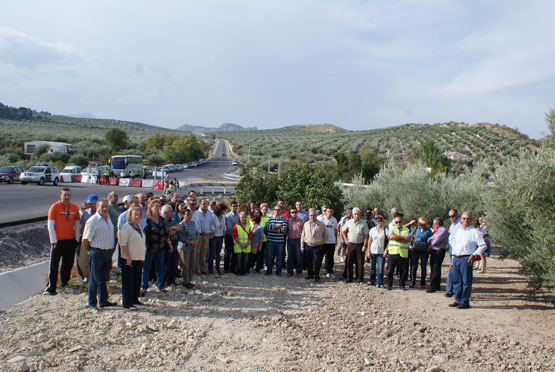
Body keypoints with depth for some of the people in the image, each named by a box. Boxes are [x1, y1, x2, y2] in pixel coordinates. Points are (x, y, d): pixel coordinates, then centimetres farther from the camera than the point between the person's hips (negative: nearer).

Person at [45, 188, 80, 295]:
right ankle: (51, 288, 0)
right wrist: (54, 241, -13)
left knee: (68, 264, 13)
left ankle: (64, 282, 33)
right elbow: (50, 225, -8)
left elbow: (77, 224, 13)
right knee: (54, 265, -3)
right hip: (58, 241, -4)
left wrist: (77, 239, 8)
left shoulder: (74, 208, 5)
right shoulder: (54, 207, -6)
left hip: (71, 241, 4)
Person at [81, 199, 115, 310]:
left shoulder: (108, 218, 12)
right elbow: (85, 240, -11)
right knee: (95, 279, 1)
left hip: (108, 252, 7)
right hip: (97, 253, -7)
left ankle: (103, 301, 27)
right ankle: (92, 303, 11)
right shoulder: (92, 221, -13)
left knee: (104, 278, 16)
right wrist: (90, 251, 0)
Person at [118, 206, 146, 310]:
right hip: (129, 259, -8)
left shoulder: (138, 227, 16)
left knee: (137, 280, 14)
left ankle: (135, 299, 25)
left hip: (139, 259, 8)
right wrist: (128, 258, -19)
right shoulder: (126, 227, -11)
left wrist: (142, 257, 17)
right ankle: (127, 303, 1)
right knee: (128, 281, -3)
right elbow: (123, 244, -16)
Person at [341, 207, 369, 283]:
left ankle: (361, 279, 11)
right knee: (349, 262, 5)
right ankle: (349, 278, 15)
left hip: (360, 245, -2)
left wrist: (364, 246, -11)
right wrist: (346, 240, 7)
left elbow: (366, 236, -5)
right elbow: (343, 231, 16)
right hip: (350, 244, 2)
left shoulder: (363, 223, -6)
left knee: (360, 263, 1)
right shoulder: (349, 222, 1)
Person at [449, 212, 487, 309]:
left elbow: (483, 245, -3)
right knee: (456, 280, 9)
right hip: (456, 258, 6)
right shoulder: (458, 231, 16)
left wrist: (474, 255, -12)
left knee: (466, 281, -2)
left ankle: (465, 302, 4)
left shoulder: (474, 232, -2)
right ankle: (458, 300, 19)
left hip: (466, 259, -6)